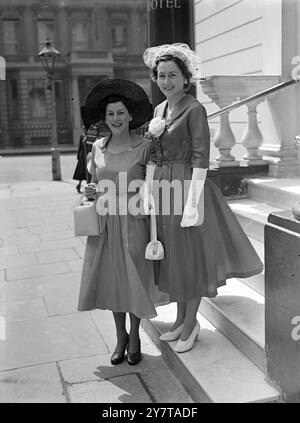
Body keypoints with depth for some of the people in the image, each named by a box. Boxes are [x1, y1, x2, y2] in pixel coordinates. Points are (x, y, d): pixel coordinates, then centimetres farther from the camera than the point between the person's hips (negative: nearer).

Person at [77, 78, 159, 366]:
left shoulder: (144, 147, -5)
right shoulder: (98, 147, 5)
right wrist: (90, 191, -7)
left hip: (134, 221, -3)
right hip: (105, 222, 3)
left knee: (134, 279, 4)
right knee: (111, 279, 9)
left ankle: (135, 337, 26)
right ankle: (120, 336, 28)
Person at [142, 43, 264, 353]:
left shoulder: (194, 109, -12)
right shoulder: (159, 109, 12)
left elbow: (201, 157, -17)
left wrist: (193, 202, -22)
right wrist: (148, 189, 7)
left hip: (186, 186, -8)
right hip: (162, 186, 8)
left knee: (190, 255, 4)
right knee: (171, 255, 15)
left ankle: (190, 325, 21)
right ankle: (181, 319, 31)